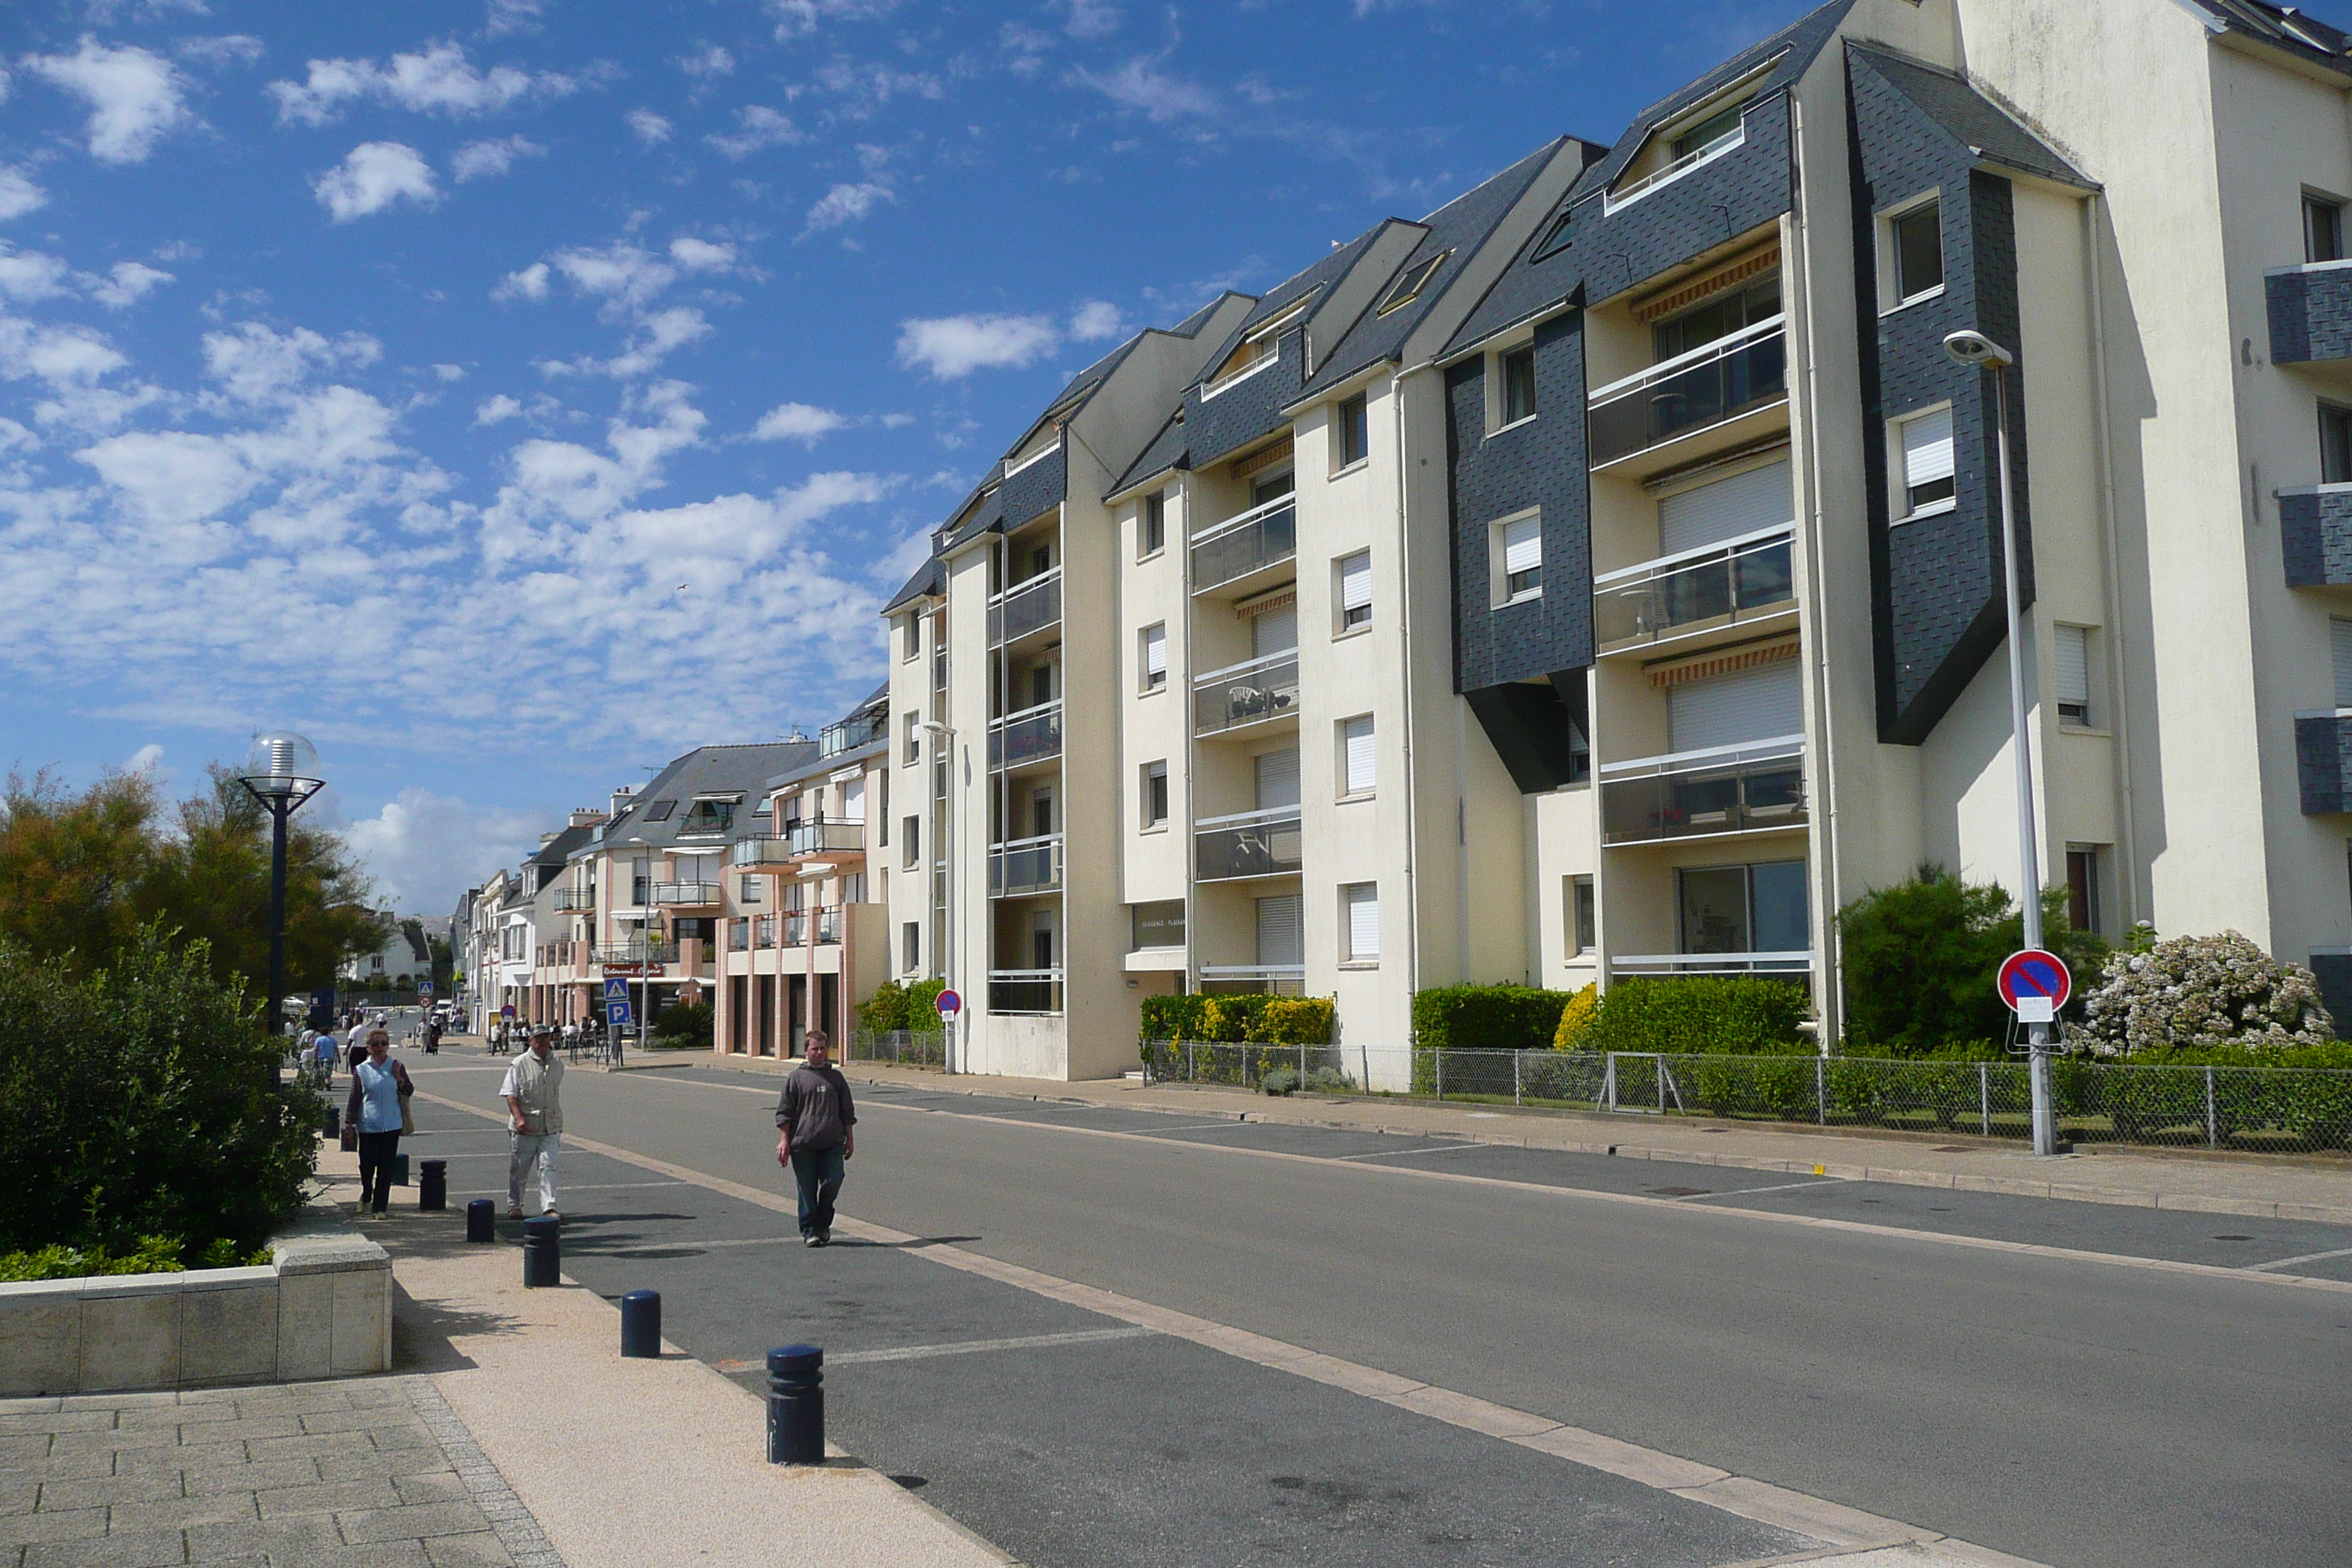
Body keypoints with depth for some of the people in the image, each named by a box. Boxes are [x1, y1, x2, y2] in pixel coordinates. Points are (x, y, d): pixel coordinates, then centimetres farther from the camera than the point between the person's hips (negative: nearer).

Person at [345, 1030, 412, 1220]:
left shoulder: (397, 1067, 4)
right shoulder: (361, 1070, 0)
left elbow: (409, 1091, 9)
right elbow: (354, 1099, 3)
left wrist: (399, 1079, -8)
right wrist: (350, 1123, 0)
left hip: (391, 1125, 1)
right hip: (368, 1125, -1)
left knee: (386, 1167, 2)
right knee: (367, 1164, 4)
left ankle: (380, 1207, 11)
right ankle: (366, 1196, 33)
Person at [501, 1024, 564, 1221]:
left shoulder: (558, 1063, 10)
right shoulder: (520, 1064, -4)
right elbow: (510, 1094, -6)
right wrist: (519, 1118, -18)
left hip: (550, 1126, 2)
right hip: (524, 1128, -2)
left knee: (548, 1166, -8)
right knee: (519, 1169, 9)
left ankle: (549, 1207, -11)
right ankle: (514, 1205, 25)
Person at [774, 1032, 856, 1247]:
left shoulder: (836, 1077, 13)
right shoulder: (795, 1077, 4)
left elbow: (847, 1112, 18)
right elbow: (784, 1112, 4)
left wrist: (850, 1139, 15)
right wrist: (784, 1141, -3)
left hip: (832, 1144, 2)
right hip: (803, 1146, -2)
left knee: (832, 1183, -6)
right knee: (807, 1189, 1)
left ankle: (823, 1223, 16)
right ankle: (810, 1231, 11)